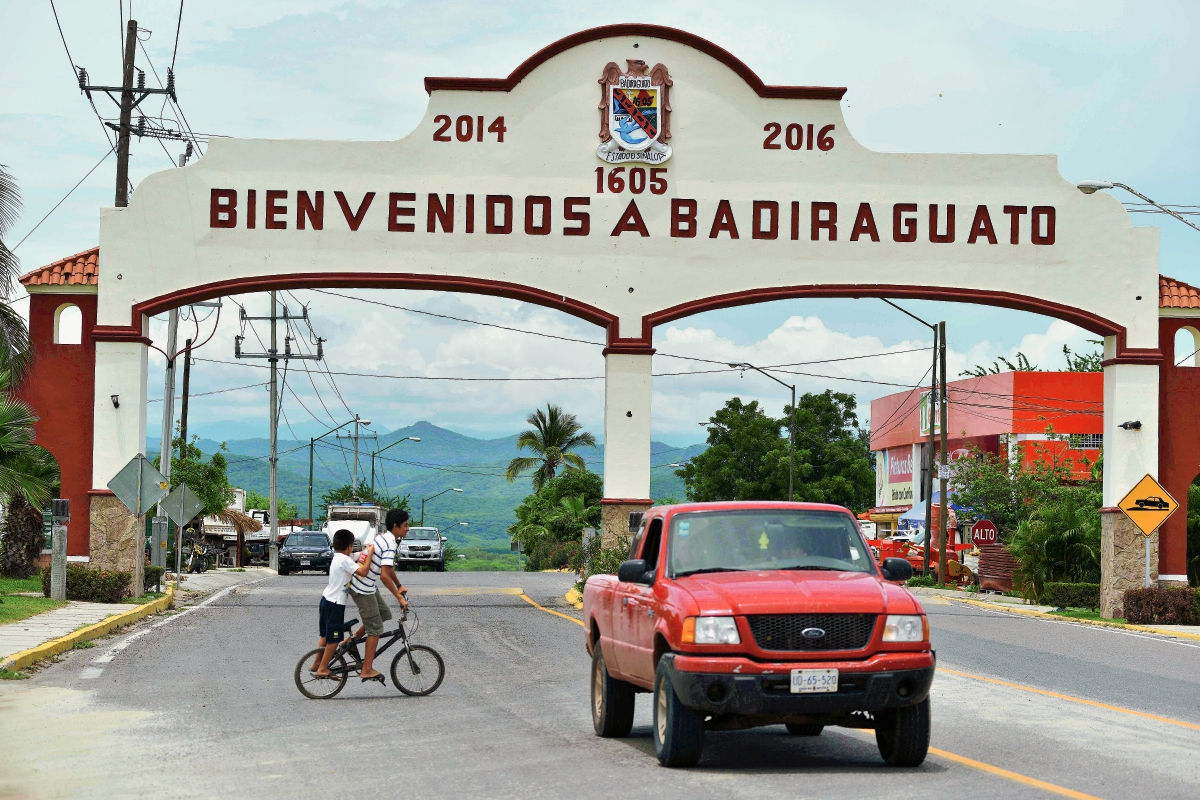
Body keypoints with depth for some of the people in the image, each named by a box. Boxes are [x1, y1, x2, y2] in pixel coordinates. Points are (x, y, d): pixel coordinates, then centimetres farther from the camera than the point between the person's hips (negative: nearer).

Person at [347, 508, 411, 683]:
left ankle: (353, 639, 24)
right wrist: (399, 598, -25)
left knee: (385, 614, 21)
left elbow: (389, 566, 24)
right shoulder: (390, 545, -22)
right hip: (363, 590, -10)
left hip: (368, 586, 10)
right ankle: (367, 670, 5)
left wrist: (399, 586, 31)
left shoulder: (383, 538, 10)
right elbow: (384, 575, -29)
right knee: (375, 629, -1)